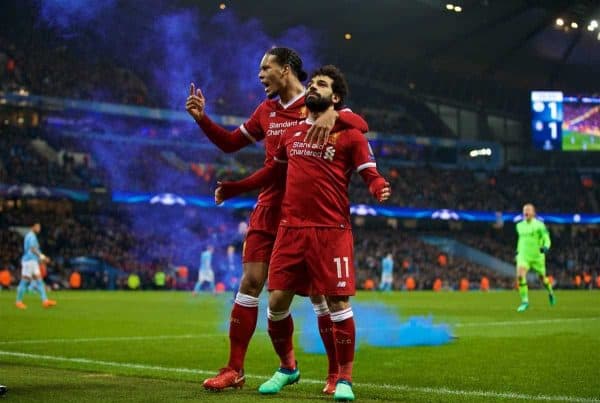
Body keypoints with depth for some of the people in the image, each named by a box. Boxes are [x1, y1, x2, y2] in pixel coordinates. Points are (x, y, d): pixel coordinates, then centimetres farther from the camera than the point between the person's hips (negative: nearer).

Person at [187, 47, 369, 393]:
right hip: (269, 211, 5)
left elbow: (361, 124, -20)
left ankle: (336, 373, 12)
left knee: (319, 292, -1)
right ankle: (235, 369, 10)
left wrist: (332, 116, -38)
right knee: (250, 283, 2)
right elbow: (230, 143, 22)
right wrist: (201, 118, 9)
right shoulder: (266, 111, 13)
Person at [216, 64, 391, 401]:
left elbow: (371, 174, -4)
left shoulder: (349, 134, 2)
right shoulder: (291, 134, 16)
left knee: (338, 301, -6)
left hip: (331, 231, -4)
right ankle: (287, 367, 25)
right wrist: (233, 189, 26)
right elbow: (272, 171, 28)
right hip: (291, 229, 5)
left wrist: (379, 188, -26)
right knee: (277, 300, 3)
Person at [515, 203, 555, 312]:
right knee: (520, 275, -21)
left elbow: (546, 239, -11)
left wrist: (545, 247, -31)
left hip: (537, 256, -3)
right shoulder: (520, 226, 6)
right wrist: (518, 251, 24)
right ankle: (525, 301, -13)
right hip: (523, 256, 3)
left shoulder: (539, 225, -9)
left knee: (542, 278, 14)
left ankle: (550, 292, 48)